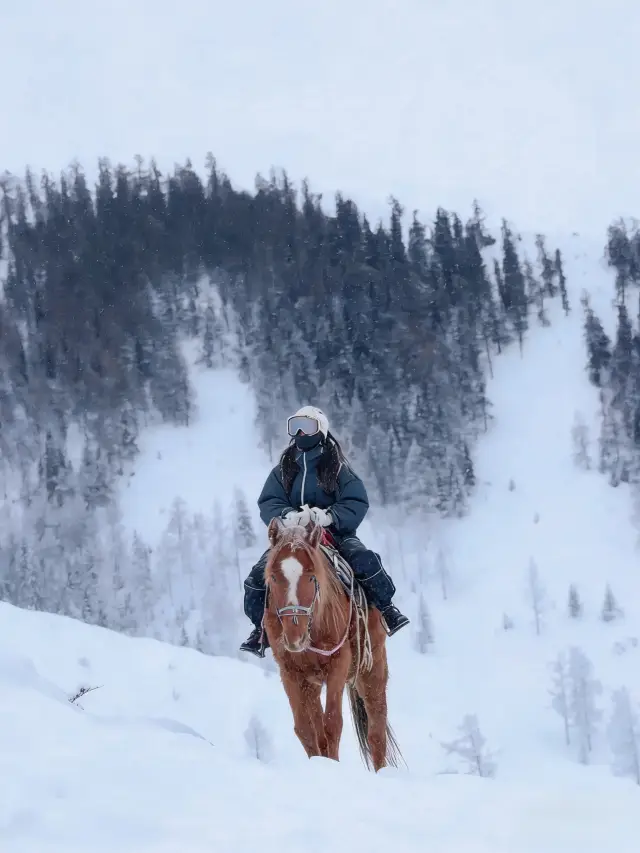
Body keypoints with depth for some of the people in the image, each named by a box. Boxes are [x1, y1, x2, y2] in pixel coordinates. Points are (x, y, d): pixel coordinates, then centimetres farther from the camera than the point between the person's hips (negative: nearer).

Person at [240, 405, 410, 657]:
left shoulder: (337, 468, 1)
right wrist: (286, 515, -26)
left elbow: (357, 503, -9)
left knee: (365, 561, -29)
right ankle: (262, 628, 3)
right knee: (257, 578, -17)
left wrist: (329, 516, -28)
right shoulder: (283, 470, 10)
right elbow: (268, 503, -2)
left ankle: (386, 609, -8)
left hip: (334, 533, -2)